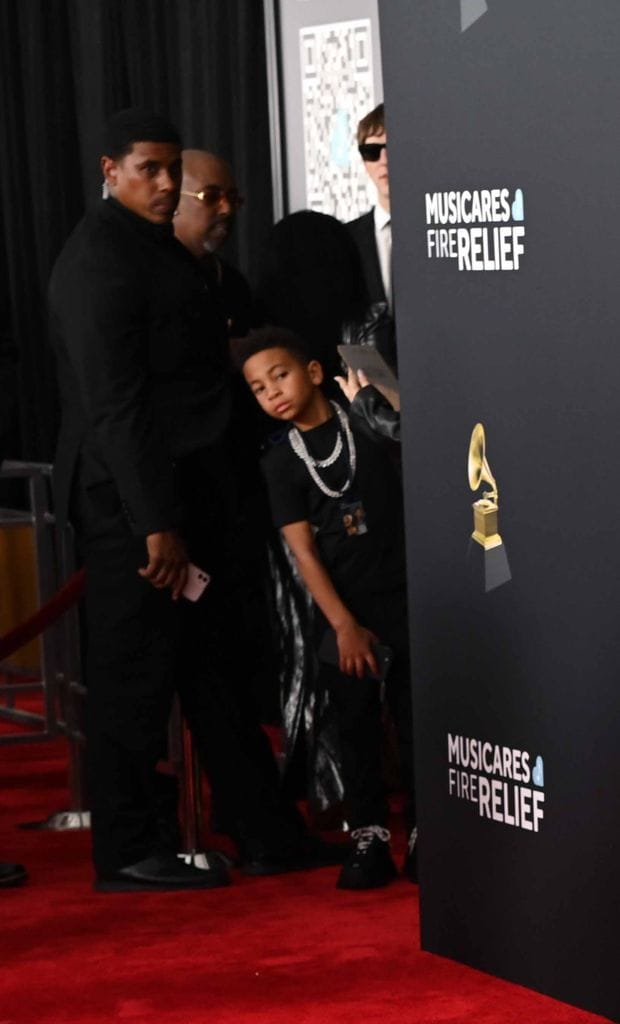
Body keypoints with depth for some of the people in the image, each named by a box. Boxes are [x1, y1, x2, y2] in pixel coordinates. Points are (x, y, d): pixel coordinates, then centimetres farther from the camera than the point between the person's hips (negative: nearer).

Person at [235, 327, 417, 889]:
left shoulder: (369, 426, 0)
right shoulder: (282, 462, 1)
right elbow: (303, 551, -4)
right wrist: (344, 625, -11)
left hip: (403, 596, -1)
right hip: (344, 612, 1)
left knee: (414, 716, 2)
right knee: (356, 726, 3)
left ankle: (425, 831, 10)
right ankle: (370, 838, 8)